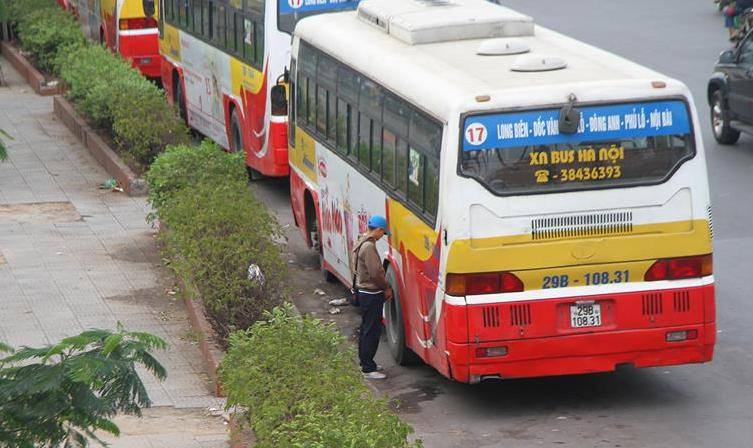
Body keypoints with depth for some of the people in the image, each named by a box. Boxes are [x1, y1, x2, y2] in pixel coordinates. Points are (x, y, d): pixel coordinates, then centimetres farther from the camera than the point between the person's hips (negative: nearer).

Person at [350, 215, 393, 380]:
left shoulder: (360, 243, 9)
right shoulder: (369, 247, -23)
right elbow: (376, 272, -25)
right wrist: (387, 288, -8)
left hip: (362, 291, 10)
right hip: (372, 294, -10)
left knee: (366, 328, 20)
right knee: (372, 331, -5)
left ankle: (365, 361, 31)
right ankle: (368, 369, -2)